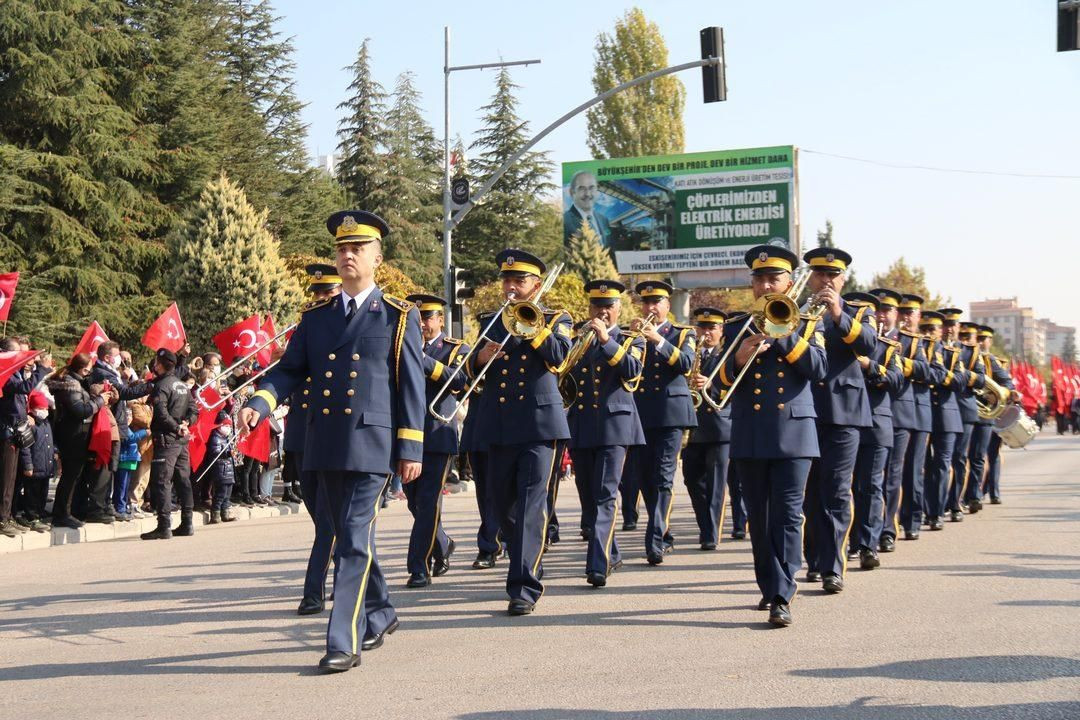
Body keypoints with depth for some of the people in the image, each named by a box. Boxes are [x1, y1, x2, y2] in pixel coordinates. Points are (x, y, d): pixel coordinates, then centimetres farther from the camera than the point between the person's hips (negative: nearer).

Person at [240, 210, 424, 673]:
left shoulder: (398, 317, 2)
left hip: (372, 444, -5)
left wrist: (411, 449, -5)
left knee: (353, 542, -10)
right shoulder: (315, 316, 13)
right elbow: (290, 369, 10)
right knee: (351, 537, 15)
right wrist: (259, 404, -10)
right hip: (325, 445, 5)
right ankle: (380, 614, 33)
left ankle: (344, 641, -9)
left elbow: (411, 386, 0)